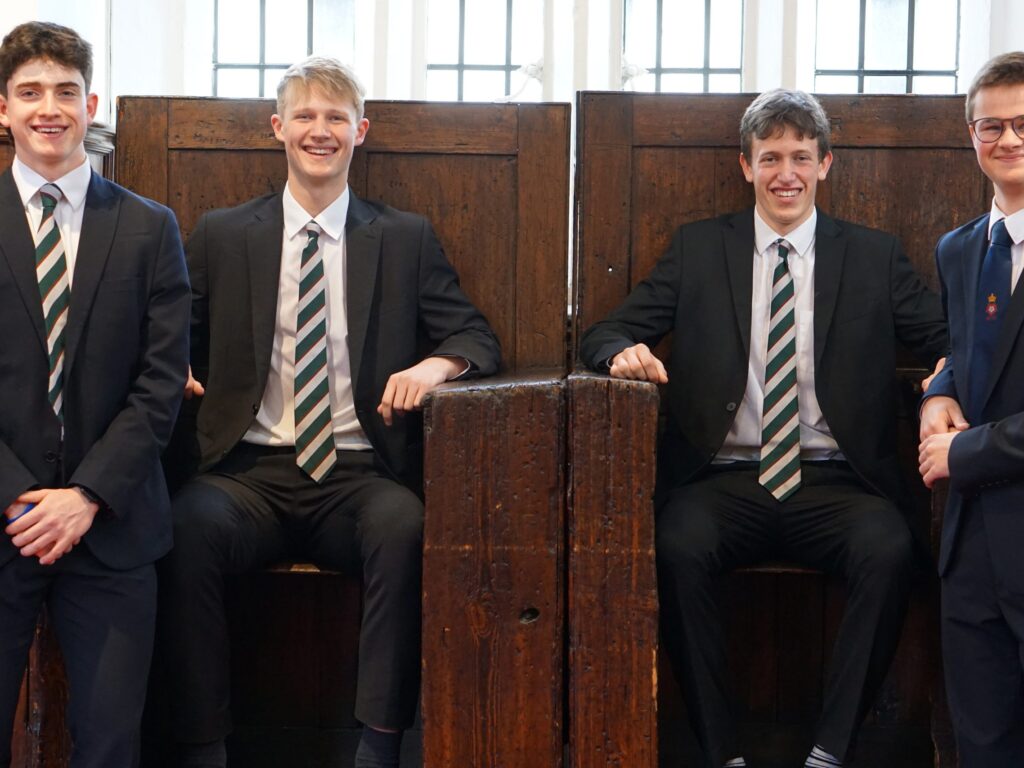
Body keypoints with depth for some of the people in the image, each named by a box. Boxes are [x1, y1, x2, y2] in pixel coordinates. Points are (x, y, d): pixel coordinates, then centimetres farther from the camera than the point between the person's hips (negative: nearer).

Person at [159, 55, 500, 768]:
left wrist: (436, 364, -12)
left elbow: (477, 336, 11)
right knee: (192, 522, -32)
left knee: (404, 523, -34)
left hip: (358, 476, 0)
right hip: (252, 470, 1)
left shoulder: (407, 238, 13)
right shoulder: (221, 235, 14)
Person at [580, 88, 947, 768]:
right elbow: (610, 331, 10)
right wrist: (626, 351, -14)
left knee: (890, 550, -31)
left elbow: (945, 336, 8)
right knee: (678, 547, -31)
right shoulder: (698, 248, 13)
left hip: (834, 483, 0)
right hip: (726, 479, 0)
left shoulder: (874, 256, 13)